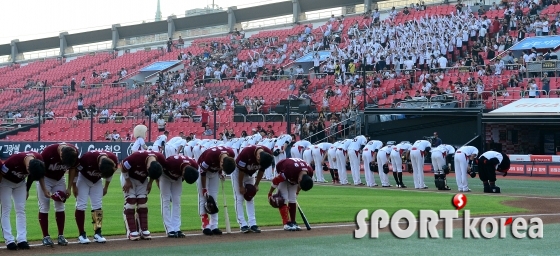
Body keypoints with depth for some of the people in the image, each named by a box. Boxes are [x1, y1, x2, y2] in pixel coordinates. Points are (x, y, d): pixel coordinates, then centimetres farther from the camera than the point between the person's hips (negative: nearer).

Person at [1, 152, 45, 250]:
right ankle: (9, 241, -10)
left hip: (20, 183, 5)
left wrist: (27, 190, 7)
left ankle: (22, 240, 0)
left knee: (21, 209, 1)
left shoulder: (39, 160, -23)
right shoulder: (14, 160, -40)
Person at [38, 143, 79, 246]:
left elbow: (72, 169, -4)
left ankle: (61, 236, 7)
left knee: (60, 207, 2)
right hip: (45, 179, -3)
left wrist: (69, 188, -7)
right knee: (44, 207, -6)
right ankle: (46, 237, -1)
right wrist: (44, 189, -23)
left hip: (59, 179, 4)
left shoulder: (74, 152, -23)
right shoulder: (48, 152, -35)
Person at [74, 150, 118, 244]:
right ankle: (81, 234, -4)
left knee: (97, 206, 0)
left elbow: (109, 173, -2)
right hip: (83, 179, -3)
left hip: (97, 181, 4)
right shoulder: (88, 157, -39)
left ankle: (97, 233, 5)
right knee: (81, 205, -8)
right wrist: (74, 187, -17)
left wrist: (106, 187, 7)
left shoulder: (114, 160, -26)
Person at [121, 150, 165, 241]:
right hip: (129, 176, -4)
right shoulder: (136, 157, -41)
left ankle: (144, 230, 2)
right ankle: (132, 232, -11)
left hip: (143, 179, 4)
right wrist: (127, 181, -16)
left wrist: (150, 182, -4)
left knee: (143, 202, 0)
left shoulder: (161, 160, -27)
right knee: (130, 202, -10)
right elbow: (124, 167, -22)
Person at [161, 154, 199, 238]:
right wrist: (158, 181, -11)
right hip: (165, 176, -4)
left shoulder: (195, 166, -27)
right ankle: (170, 230, -11)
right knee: (166, 201, -9)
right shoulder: (172, 161, -42)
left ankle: (177, 229, 0)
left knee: (176, 202, 0)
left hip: (177, 178, 4)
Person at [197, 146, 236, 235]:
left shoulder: (231, 154, -25)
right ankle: (206, 227, -10)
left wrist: (220, 173, -3)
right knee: (203, 198, -8)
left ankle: (214, 226, 2)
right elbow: (203, 172, -25)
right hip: (203, 170, -5)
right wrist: (204, 189, -20)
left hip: (215, 171, 5)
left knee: (213, 198, 3)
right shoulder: (211, 155, -39)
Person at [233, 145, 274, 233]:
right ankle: (243, 225, -11)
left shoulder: (268, 155, -24)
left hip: (250, 173, 5)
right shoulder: (246, 153, -38)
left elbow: (261, 170, -8)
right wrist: (241, 186, -16)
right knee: (239, 198, -9)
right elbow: (241, 171, -25)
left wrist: (256, 185, -4)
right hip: (237, 171, -5)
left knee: (250, 198, 3)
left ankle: (252, 224, 1)